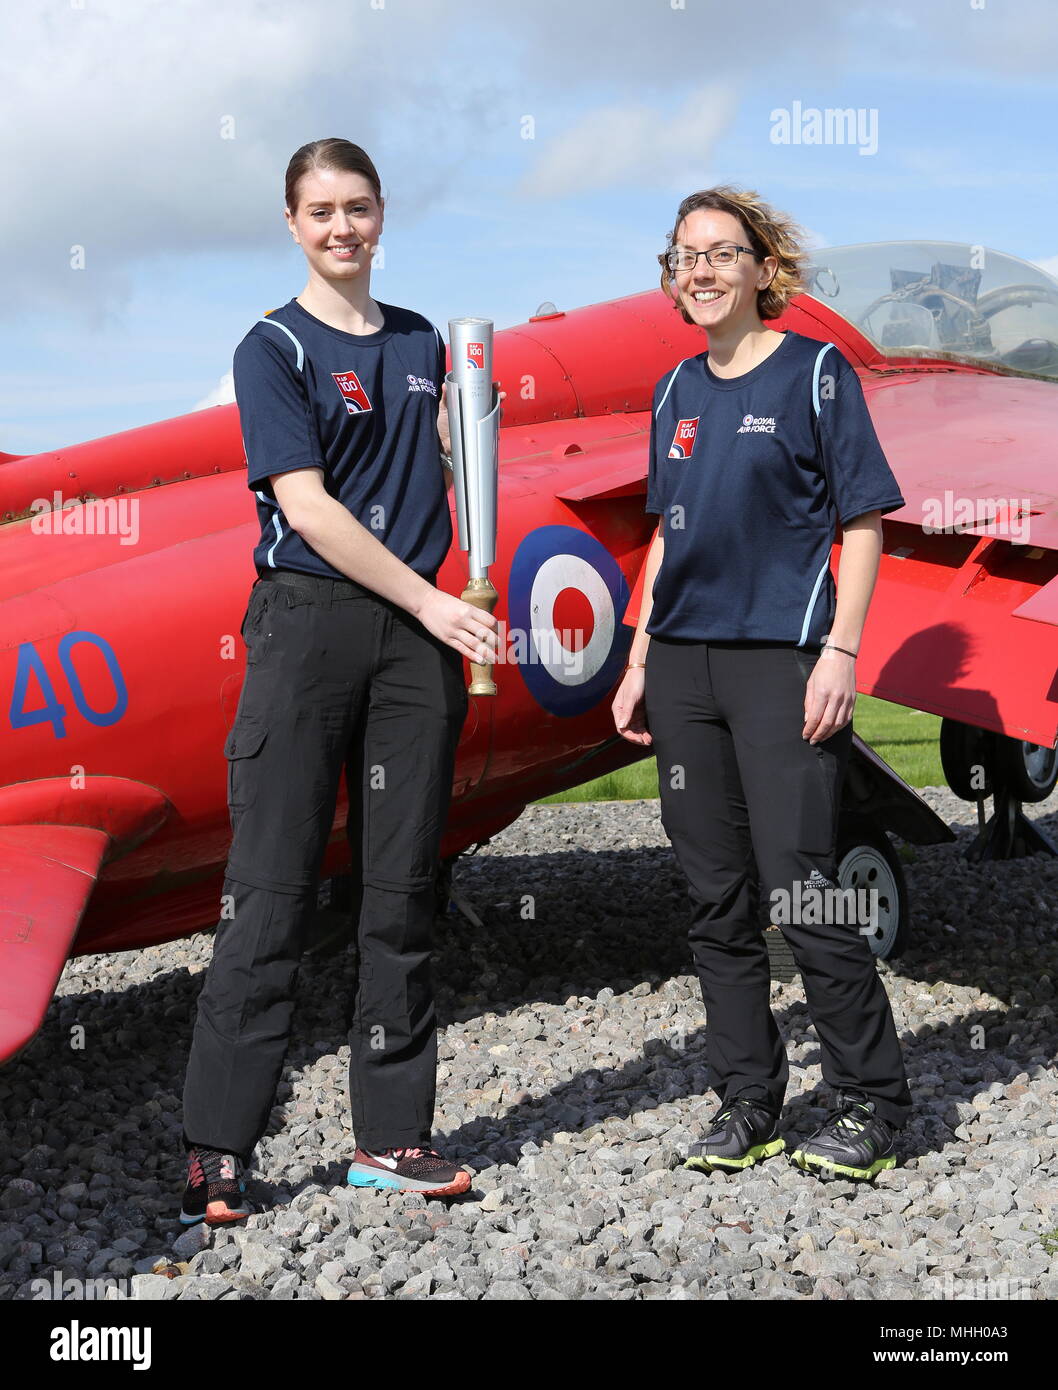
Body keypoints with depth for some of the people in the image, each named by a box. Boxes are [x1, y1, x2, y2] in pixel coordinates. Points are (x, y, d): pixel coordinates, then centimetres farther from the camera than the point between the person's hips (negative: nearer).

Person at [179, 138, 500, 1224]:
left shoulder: (424, 342, 17)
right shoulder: (274, 348, 0)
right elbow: (308, 505, -8)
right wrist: (426, 601, -9)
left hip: (419, 629, 5)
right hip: (308, 619, -5)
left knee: (402, 889, 6)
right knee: (273, 889, -5)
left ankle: (392, 1133, 13)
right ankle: (217, 1151, 1)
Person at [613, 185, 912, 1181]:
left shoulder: (815, 373, -1)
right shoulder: (677, 393, 15)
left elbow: (862, 521, -4)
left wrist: (841, 652, -13)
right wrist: (640, 660, 14)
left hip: (782, 658, -6)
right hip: (684, 662, 6)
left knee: (800, 888, -7)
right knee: (715, 894, 7)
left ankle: (871, 1103, 8)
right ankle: (746, 1101, 18)